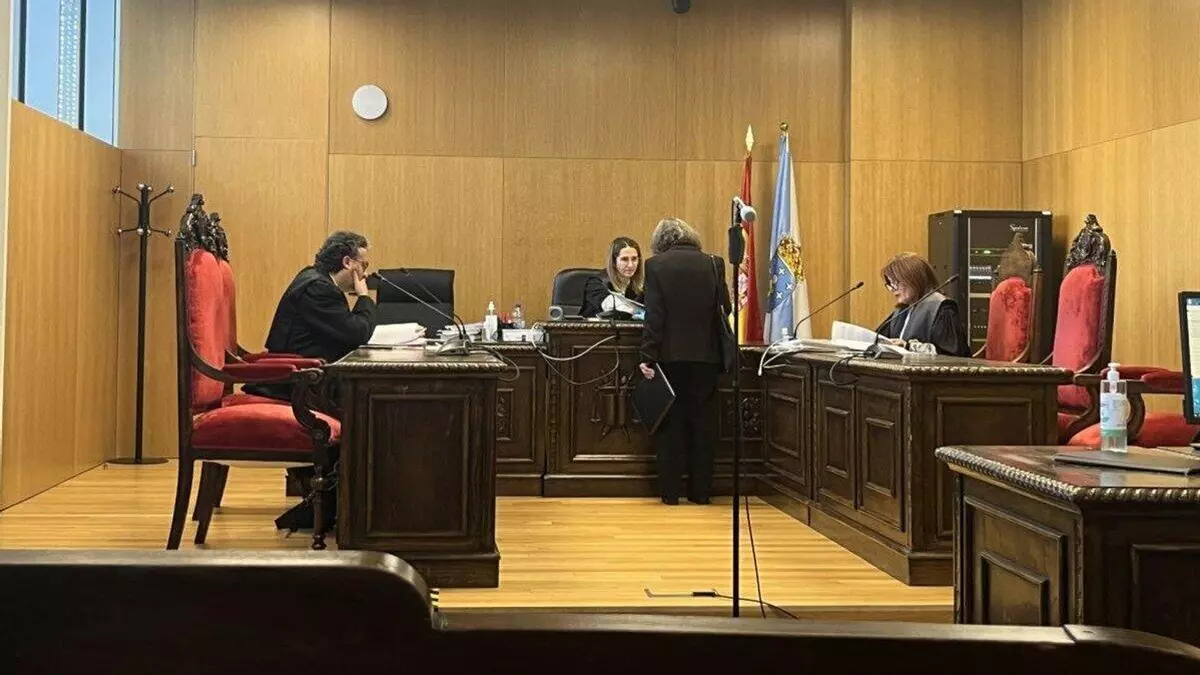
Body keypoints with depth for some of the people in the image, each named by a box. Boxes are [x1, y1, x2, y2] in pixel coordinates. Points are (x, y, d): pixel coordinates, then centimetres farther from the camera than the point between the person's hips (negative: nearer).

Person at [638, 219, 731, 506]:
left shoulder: (656, 265, -5)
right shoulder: (713, 264, 1)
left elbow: (654, 316, -10)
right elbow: (725, 309, 4)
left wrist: (648, 357, -9)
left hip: (670, 355, -2)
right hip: (706, 356, 2)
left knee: (670, 423, 7)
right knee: (702, 423, 10)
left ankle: (670, 491, 8)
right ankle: (700, 491, 14)